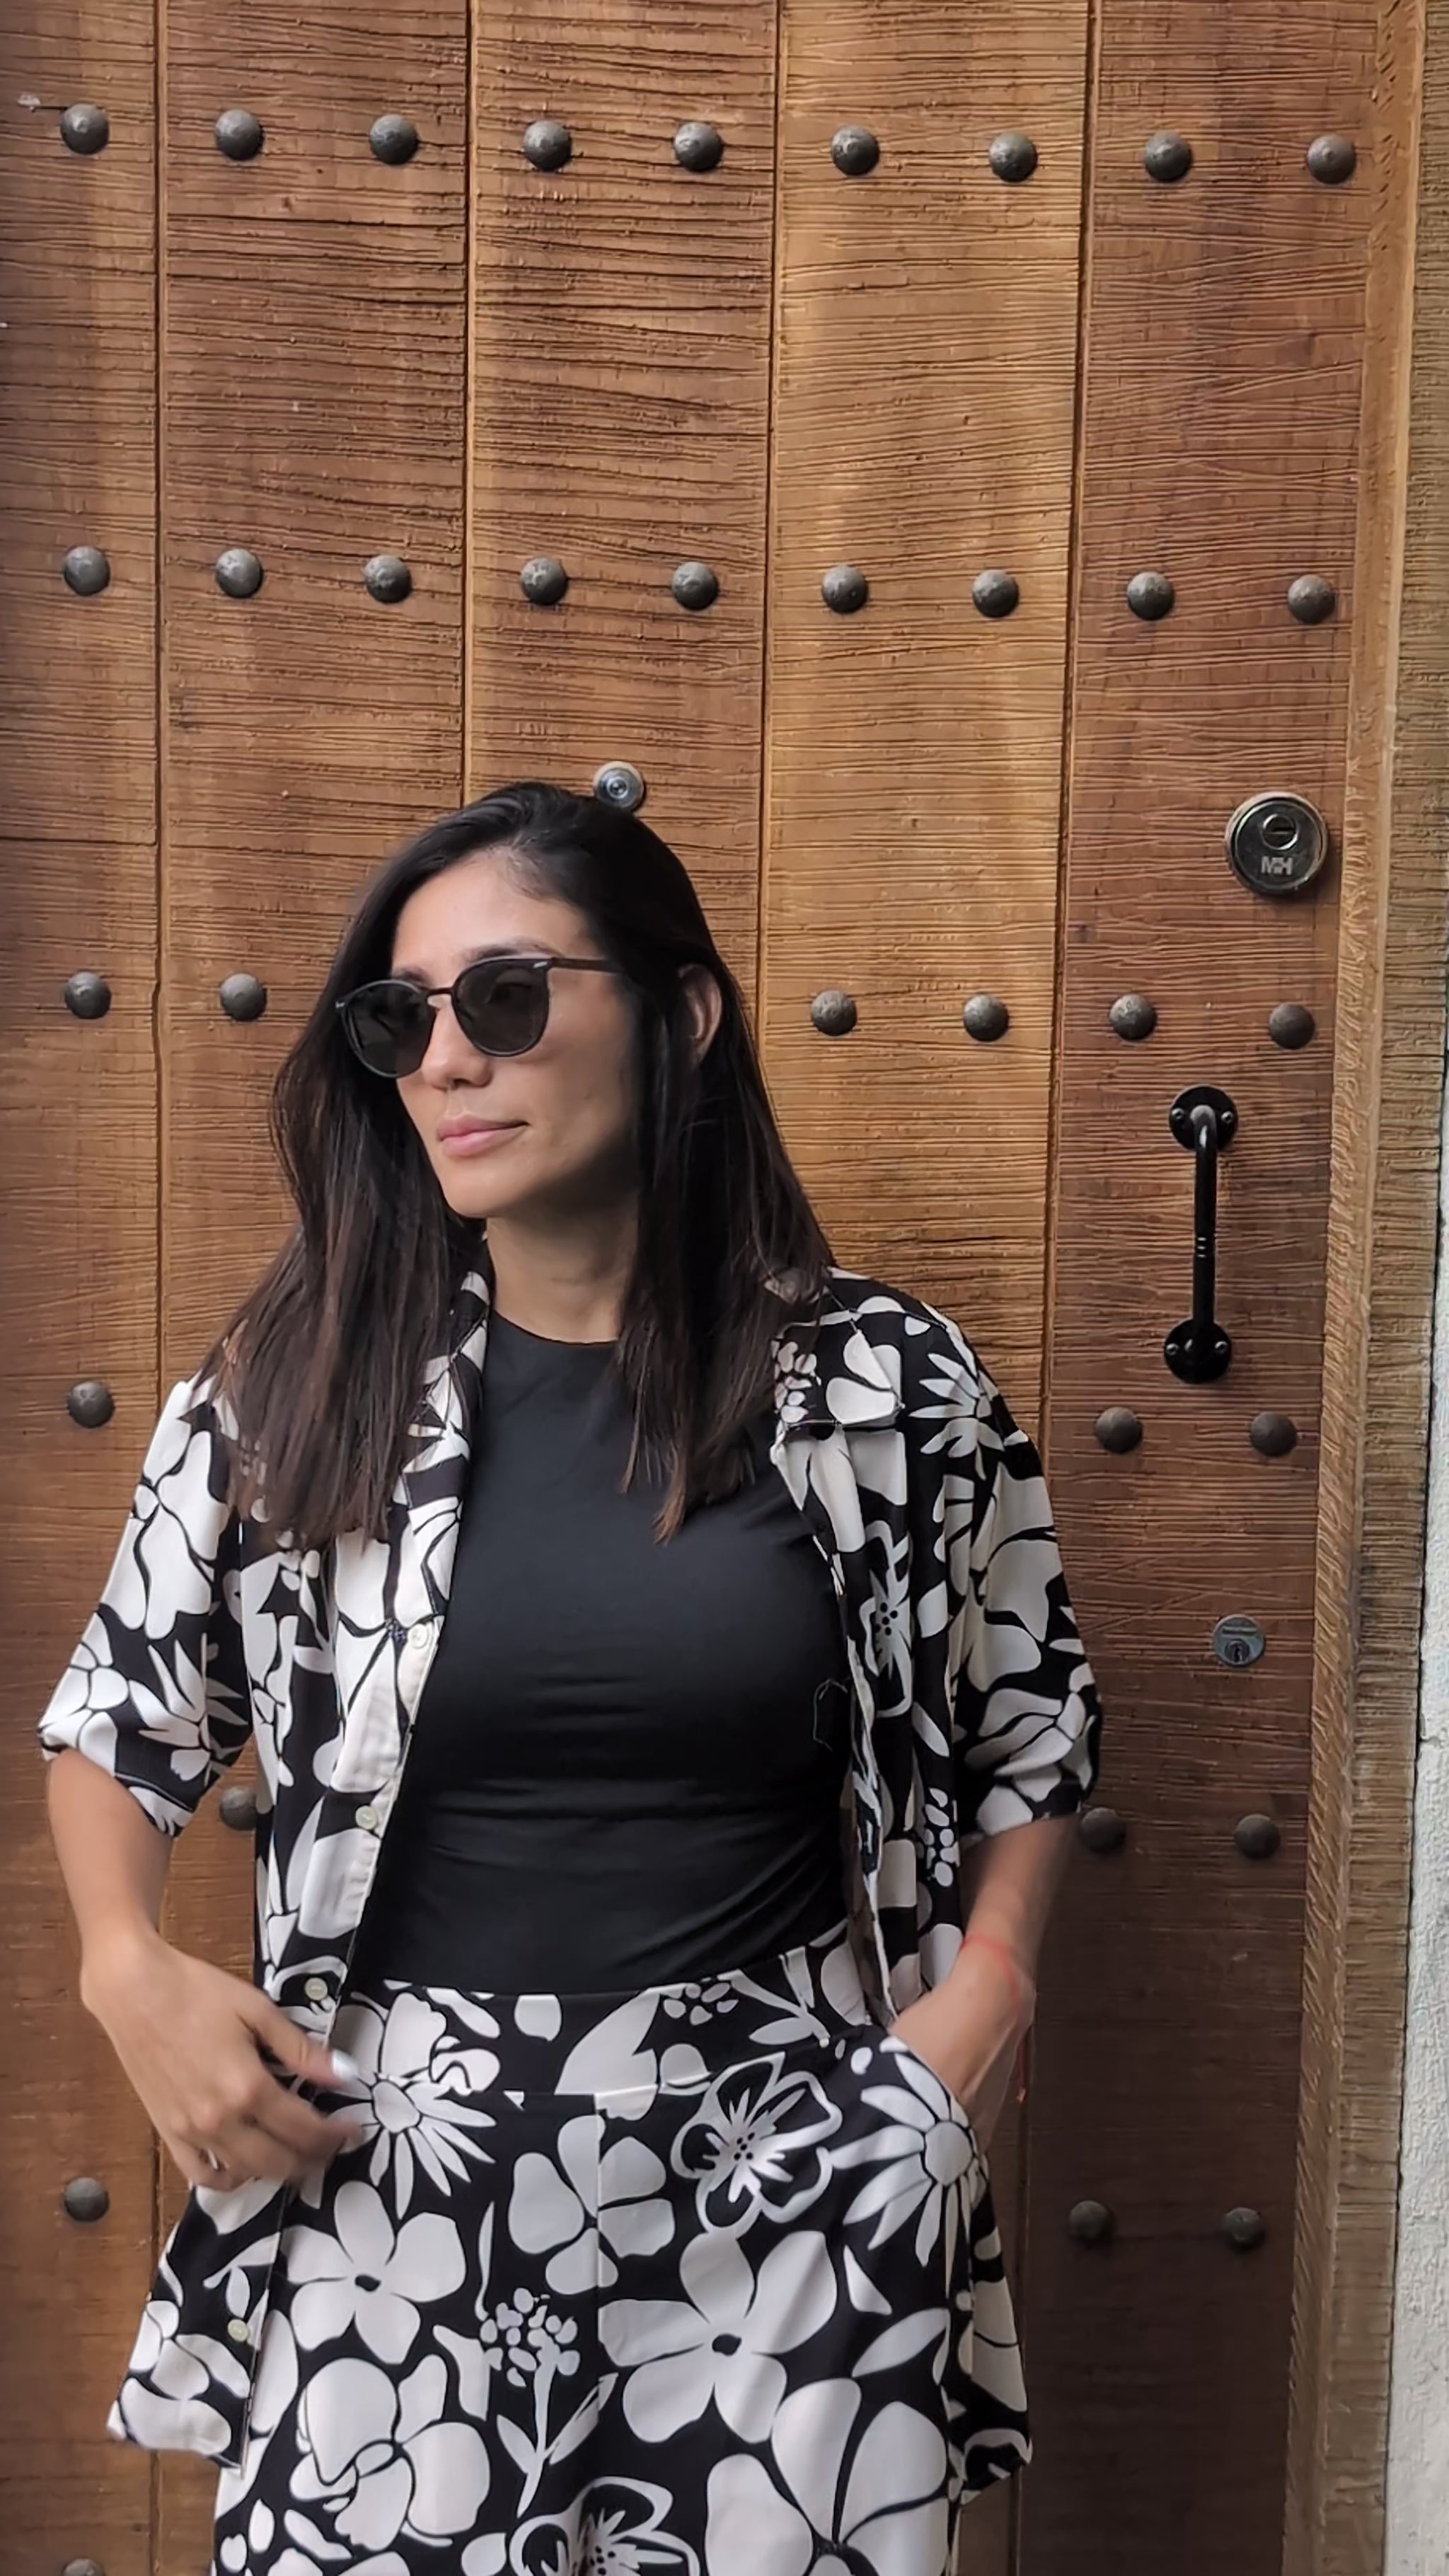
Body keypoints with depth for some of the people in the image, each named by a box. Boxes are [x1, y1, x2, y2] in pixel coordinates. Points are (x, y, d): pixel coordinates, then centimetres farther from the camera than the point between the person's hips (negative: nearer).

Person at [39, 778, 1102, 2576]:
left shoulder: (884, 1385, -4)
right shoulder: (295, 1385, -2)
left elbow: (1033, 1719, 10)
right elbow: (115, 1718, 9)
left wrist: (987, 1985, -5)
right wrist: (128, 1966, -8)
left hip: (785, 2184, 0)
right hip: (396, 2179, 1)